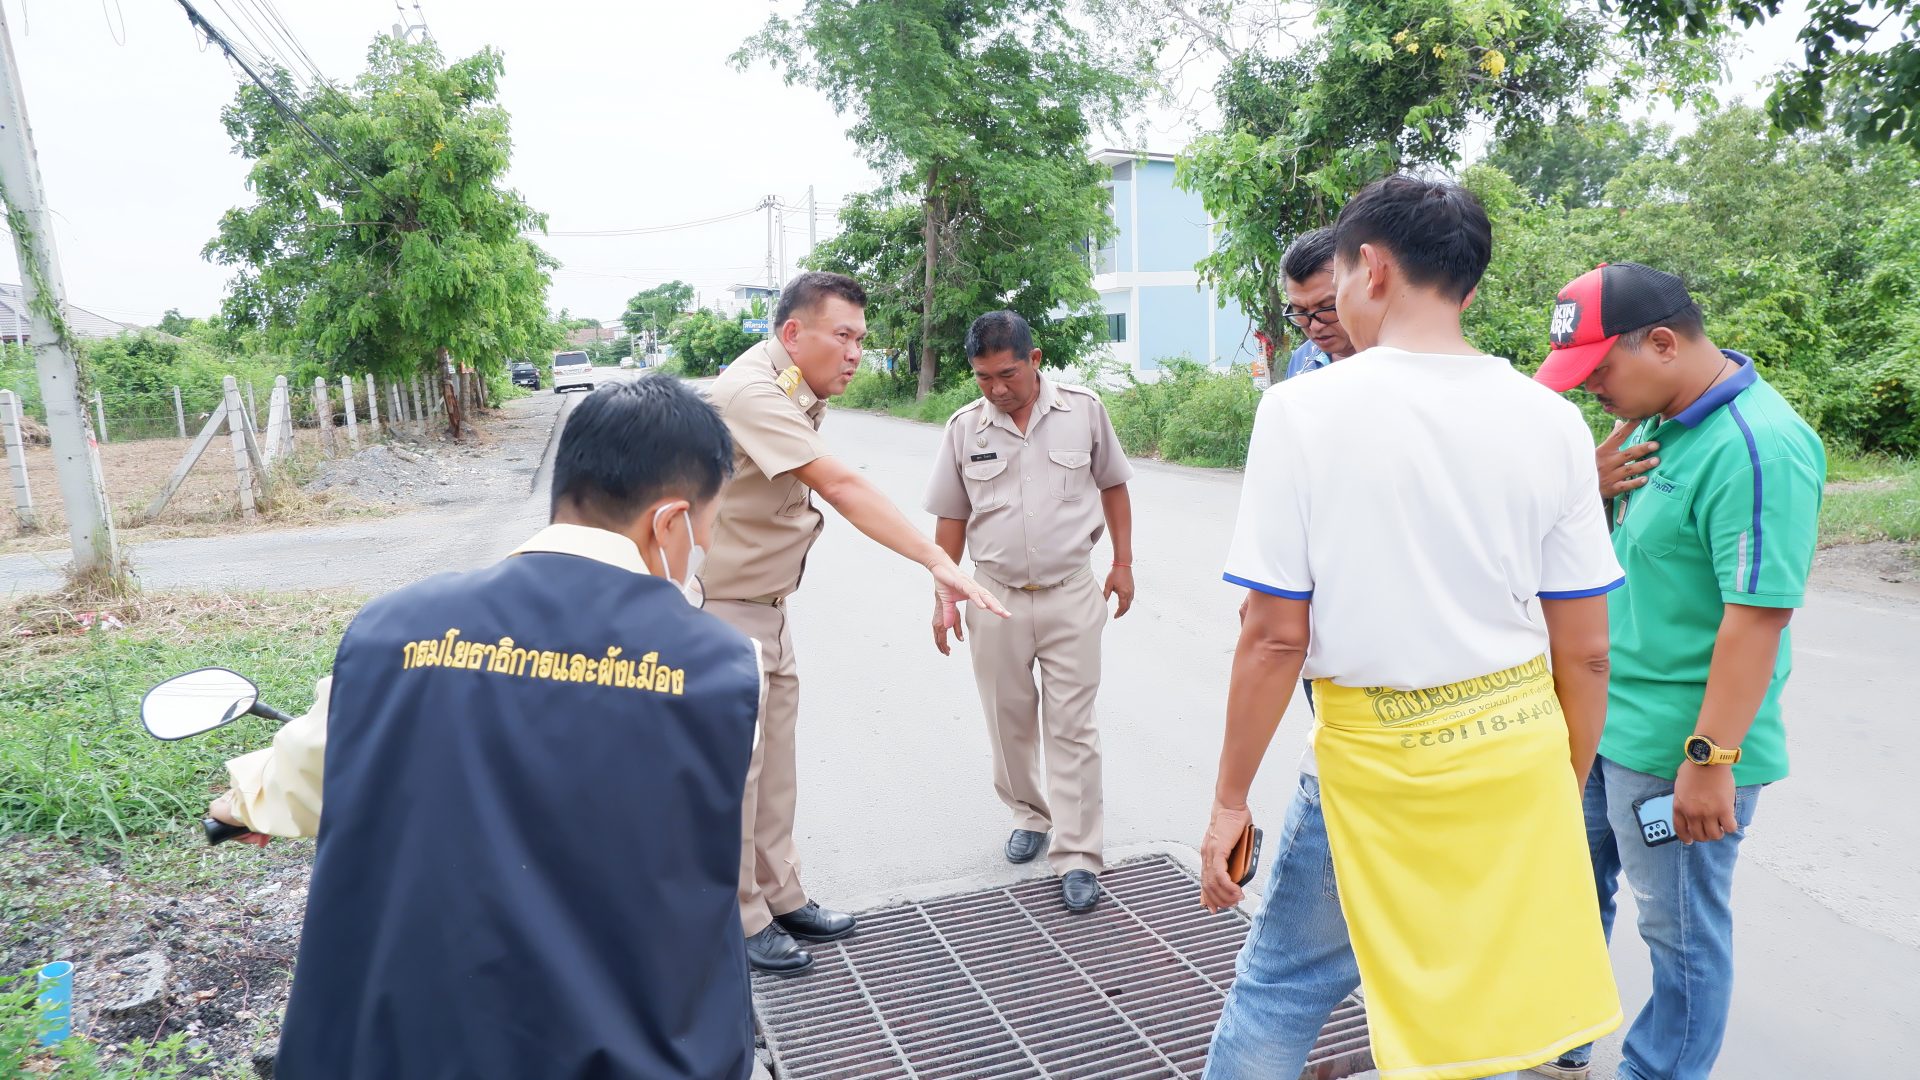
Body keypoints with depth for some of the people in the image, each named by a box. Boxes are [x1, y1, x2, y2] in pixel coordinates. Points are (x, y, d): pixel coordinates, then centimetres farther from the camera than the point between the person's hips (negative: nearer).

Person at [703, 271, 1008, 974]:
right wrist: (938, 563, -42)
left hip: (766, 607, 9)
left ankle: (780, 896, 30)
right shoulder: (752, 394, -26)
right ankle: (740, 921, 17)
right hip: (721, 609, -9)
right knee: (734, 768, 2)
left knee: (773, 761, 16)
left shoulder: (797, 393, 6)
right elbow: (842, 487, -36)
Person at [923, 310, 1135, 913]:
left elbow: (1112, 486, 9)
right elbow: (951, 519, 7)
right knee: (1010, 721, 13)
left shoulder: (1083, 410, -3)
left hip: (1072, 594, -2)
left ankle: (1077, 857, 7)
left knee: (1072, 727, 0)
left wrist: (1122, 563, 5)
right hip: (997, 598, 2)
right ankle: (1031, 816, 36)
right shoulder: (964, 428, 0)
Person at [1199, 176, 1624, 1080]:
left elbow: (1275, 637, -14)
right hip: (1522, 745, 4)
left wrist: (1231, 799, -3)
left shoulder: (1303, 408, -14)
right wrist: (1568, 791, 16)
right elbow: (1586, 651, 1)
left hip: (1377, 759, -4)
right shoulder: (1550, 420, -2)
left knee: (1278, 987, 16)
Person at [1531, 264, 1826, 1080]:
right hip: (1601, 720, 10)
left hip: (1677, 745, -9)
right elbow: (1597, 536, 20)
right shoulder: (1656, 421, 5)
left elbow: (1758, 615, -25)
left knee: (1680, 930, 10)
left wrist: (1711, 757, -25)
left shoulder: (1759, 447, -22)